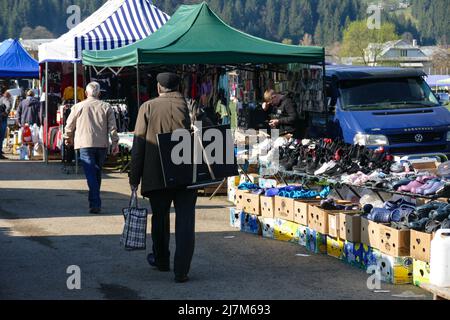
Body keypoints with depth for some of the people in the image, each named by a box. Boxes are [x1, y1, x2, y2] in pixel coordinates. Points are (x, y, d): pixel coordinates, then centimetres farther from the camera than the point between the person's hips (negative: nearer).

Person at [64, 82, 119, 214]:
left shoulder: (79, 106, 2)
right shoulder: (106, 107, 6)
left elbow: (70, 125, 10)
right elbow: (112, 127, 2)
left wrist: (68, 138, 27)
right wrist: (115, 143, 7)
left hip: (85, 145, -3)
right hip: (102, 145, 3)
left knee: (91, 174, -7)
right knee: (97, 173, 16)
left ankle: (95, 204, -18)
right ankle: (95, 201, 23)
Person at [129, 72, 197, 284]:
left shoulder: (148, 107, 2)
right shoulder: (185, 106, 1)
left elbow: (139, 144, -1)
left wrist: (134, 178, 1)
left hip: (156, 175, 1)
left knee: (160, 218, 19)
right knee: (185, 222, 0)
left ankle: (161, 260, 36)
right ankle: (181, 271, -8)